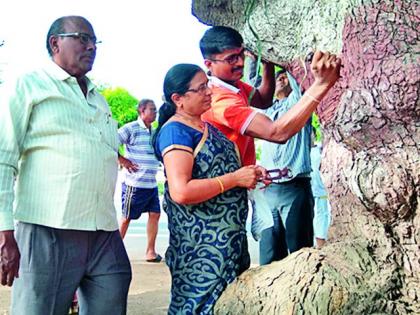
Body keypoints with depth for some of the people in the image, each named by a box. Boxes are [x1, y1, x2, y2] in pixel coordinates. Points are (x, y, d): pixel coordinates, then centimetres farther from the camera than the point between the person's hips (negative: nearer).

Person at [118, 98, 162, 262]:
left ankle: (150, 251, 10)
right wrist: (122, 160, -14)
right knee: (127, 217, 3)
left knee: (155, 214, 4)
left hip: (152, 184, 7)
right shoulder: (131, 128, -10)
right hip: (134, 183, -7)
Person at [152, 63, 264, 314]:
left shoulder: (207, 127, 14)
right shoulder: (175, 131, -14)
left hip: (229, 235, 9)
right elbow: (180, 191, -26)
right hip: (202, 244, -9)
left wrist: (249, 172, 8)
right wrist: (235, 178, -19)